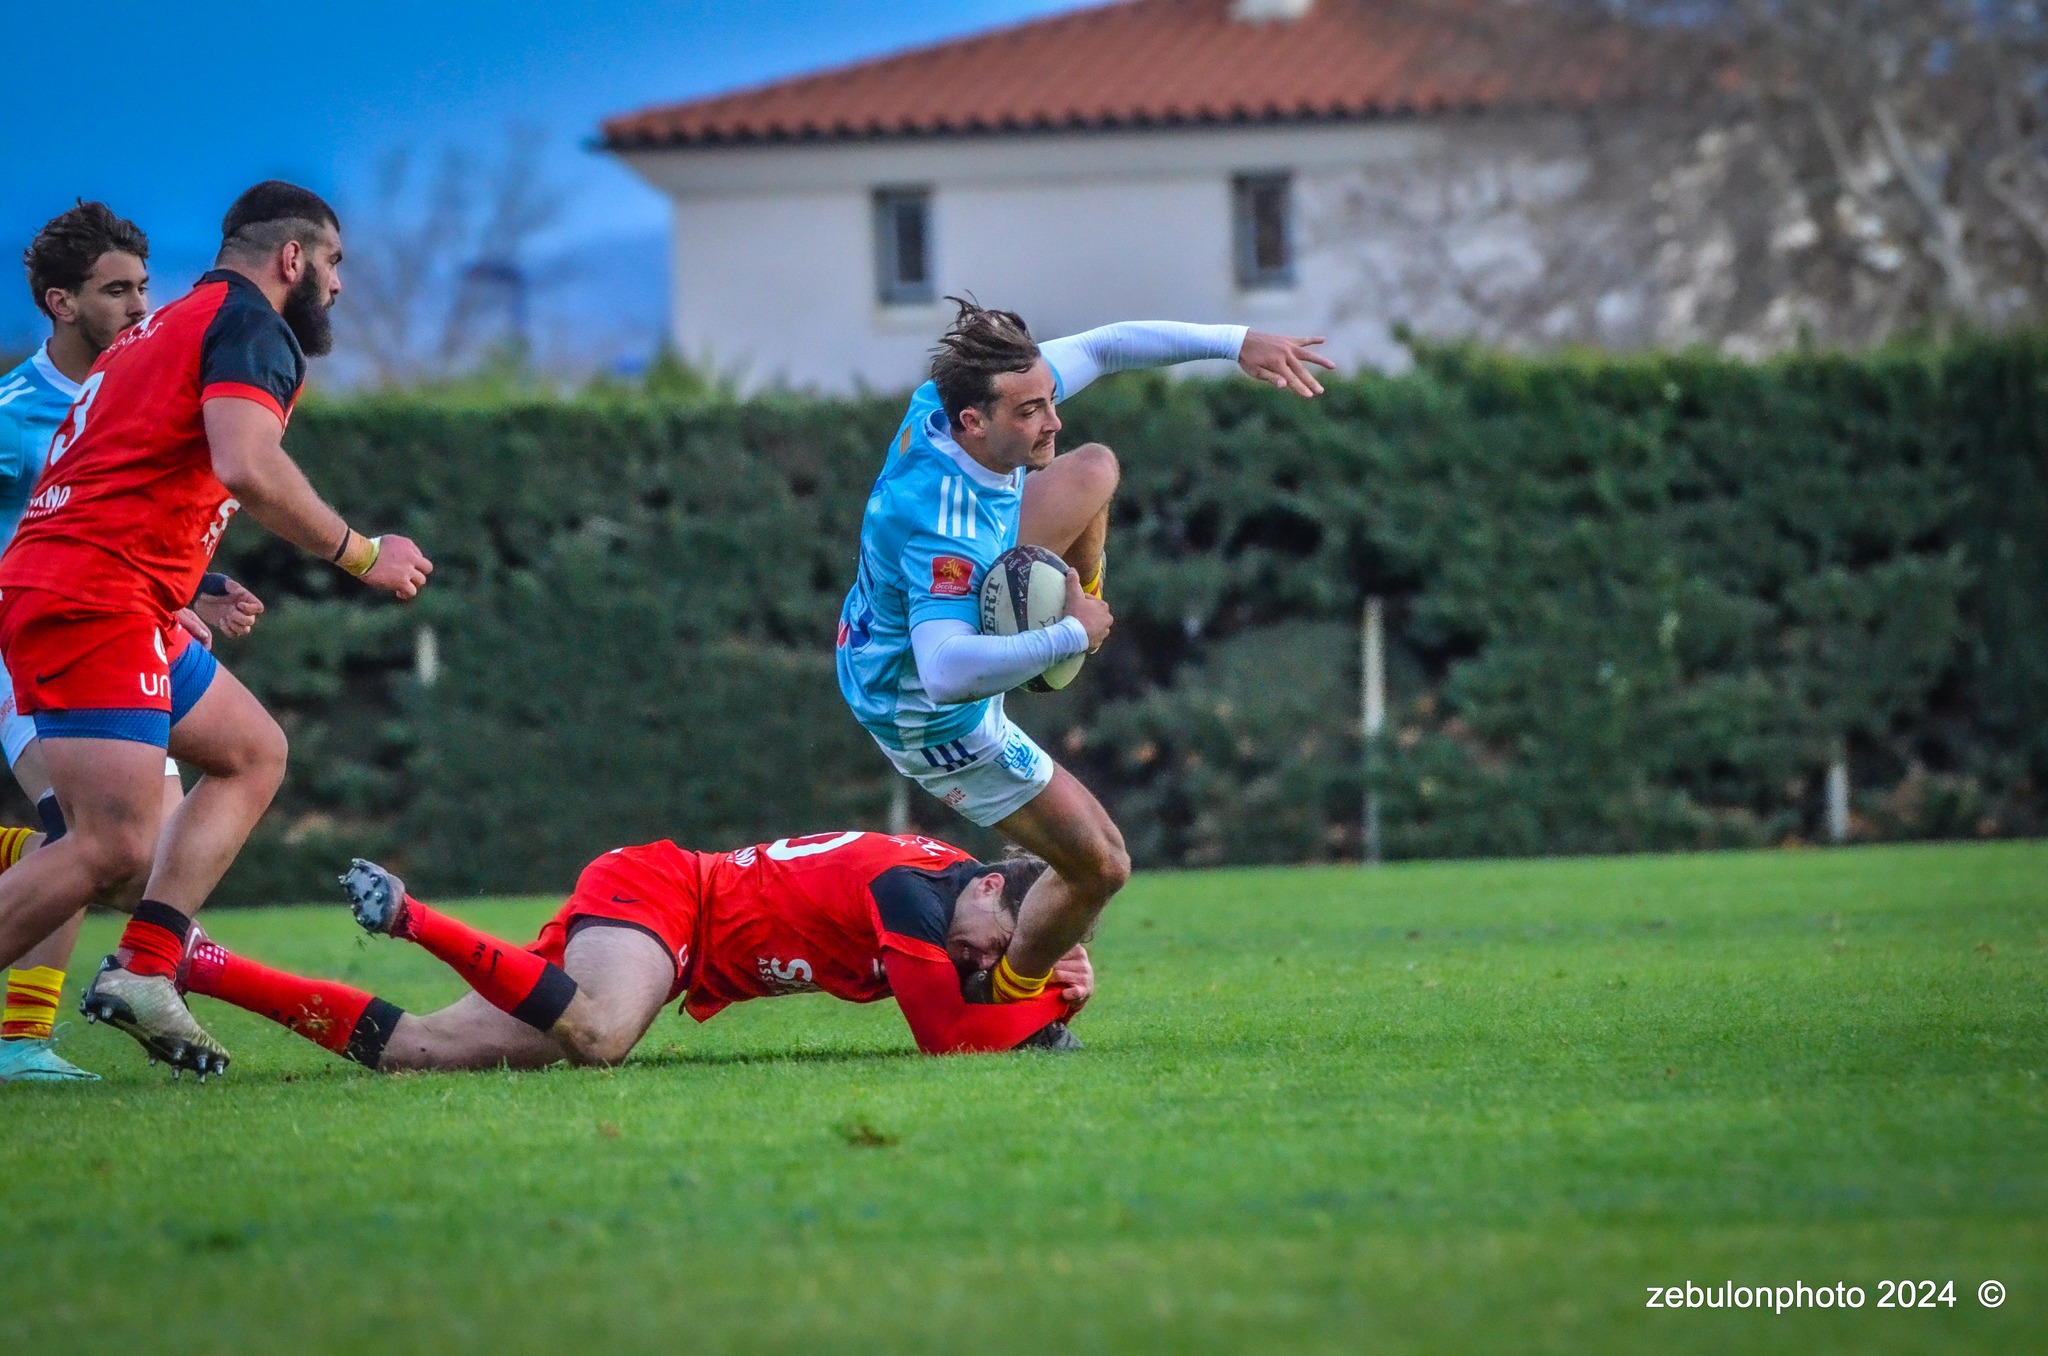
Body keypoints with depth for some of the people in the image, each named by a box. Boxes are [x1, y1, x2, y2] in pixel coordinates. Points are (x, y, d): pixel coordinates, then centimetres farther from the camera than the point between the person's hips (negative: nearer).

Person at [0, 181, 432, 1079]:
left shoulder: (167, 330, 26)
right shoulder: (248, 325, -4)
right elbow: (248, 468, -21)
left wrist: (191, 599, 29)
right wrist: (362, 555, -10)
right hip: (94, 602, -10)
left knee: (253, 754, 18)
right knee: (115, 850, -15)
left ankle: (142, 971, 5)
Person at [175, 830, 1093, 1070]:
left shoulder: (952, 888, 7)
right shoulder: (913, 888, -19)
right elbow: (949, 1038, -22)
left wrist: (1061, 994, -2)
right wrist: (1050, 1002, -11)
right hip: (656, 890, -8)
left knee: (414, 1051, -1)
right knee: (597, 1037, -43)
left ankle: (196, 966, 0)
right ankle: (412, 919, -25)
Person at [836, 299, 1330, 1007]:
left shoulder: (947, 400, -20)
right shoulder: (946, 531, -43)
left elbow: (1100, 347, -9)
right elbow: (946, 673, -54)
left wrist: (1237, 341, -16)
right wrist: (1068, 638, -43)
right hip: (932, 715, -8)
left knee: (1092, 470, 12)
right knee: (1099, 865, 2)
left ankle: (1077, 602, 38)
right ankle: (1006, 1006, 25)